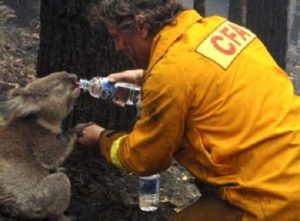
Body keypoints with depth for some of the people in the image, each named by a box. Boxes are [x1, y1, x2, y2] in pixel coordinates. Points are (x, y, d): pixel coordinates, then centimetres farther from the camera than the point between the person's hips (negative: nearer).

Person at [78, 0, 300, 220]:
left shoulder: (170, 71, -18)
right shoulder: (216, 27, 4)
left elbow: (143, 159, -2)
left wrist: (101, 137, 17)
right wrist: (144, 76, 30)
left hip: (273, 199, -9)